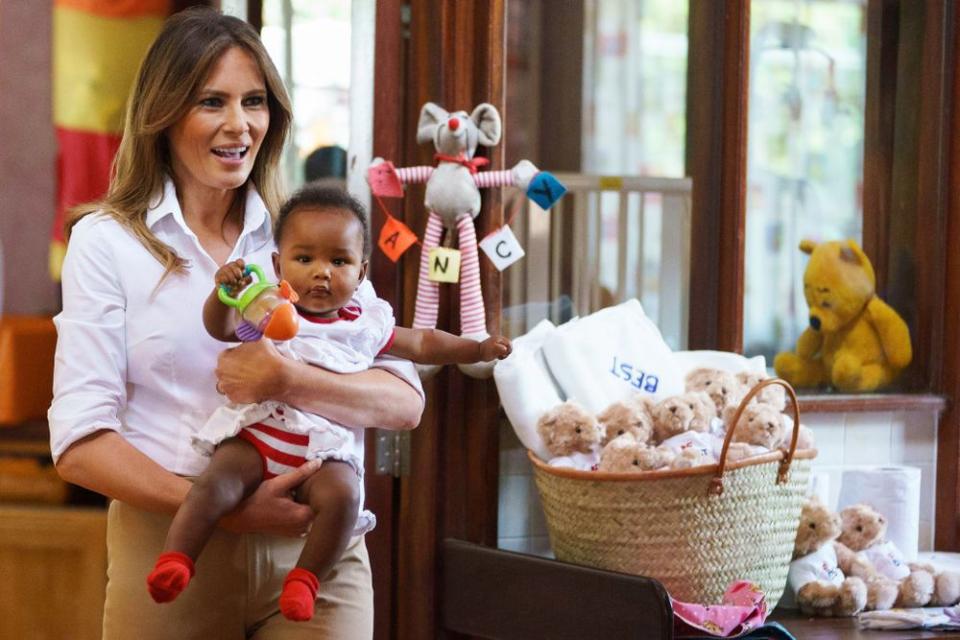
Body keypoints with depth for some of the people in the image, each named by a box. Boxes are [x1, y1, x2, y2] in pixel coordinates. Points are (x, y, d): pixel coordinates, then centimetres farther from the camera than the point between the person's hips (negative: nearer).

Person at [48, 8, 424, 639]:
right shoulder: (107, 241, 2)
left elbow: (405, 402, 0)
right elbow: (79, 444, -7)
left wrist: (290, 381, -19)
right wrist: (227, 513, -19)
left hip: (314, 547, 2)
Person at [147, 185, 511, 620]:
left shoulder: (366, 324, 16)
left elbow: (420, 344, 30)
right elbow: (220, 328, -4)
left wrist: (476, 349, 26)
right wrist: (225, 293, -24)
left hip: (324, 448, 1)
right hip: (255, 436, -1)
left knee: (341, 495, -31)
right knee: (217, 483, -30)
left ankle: (305, 580, -21)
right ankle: (174, 561, -29)